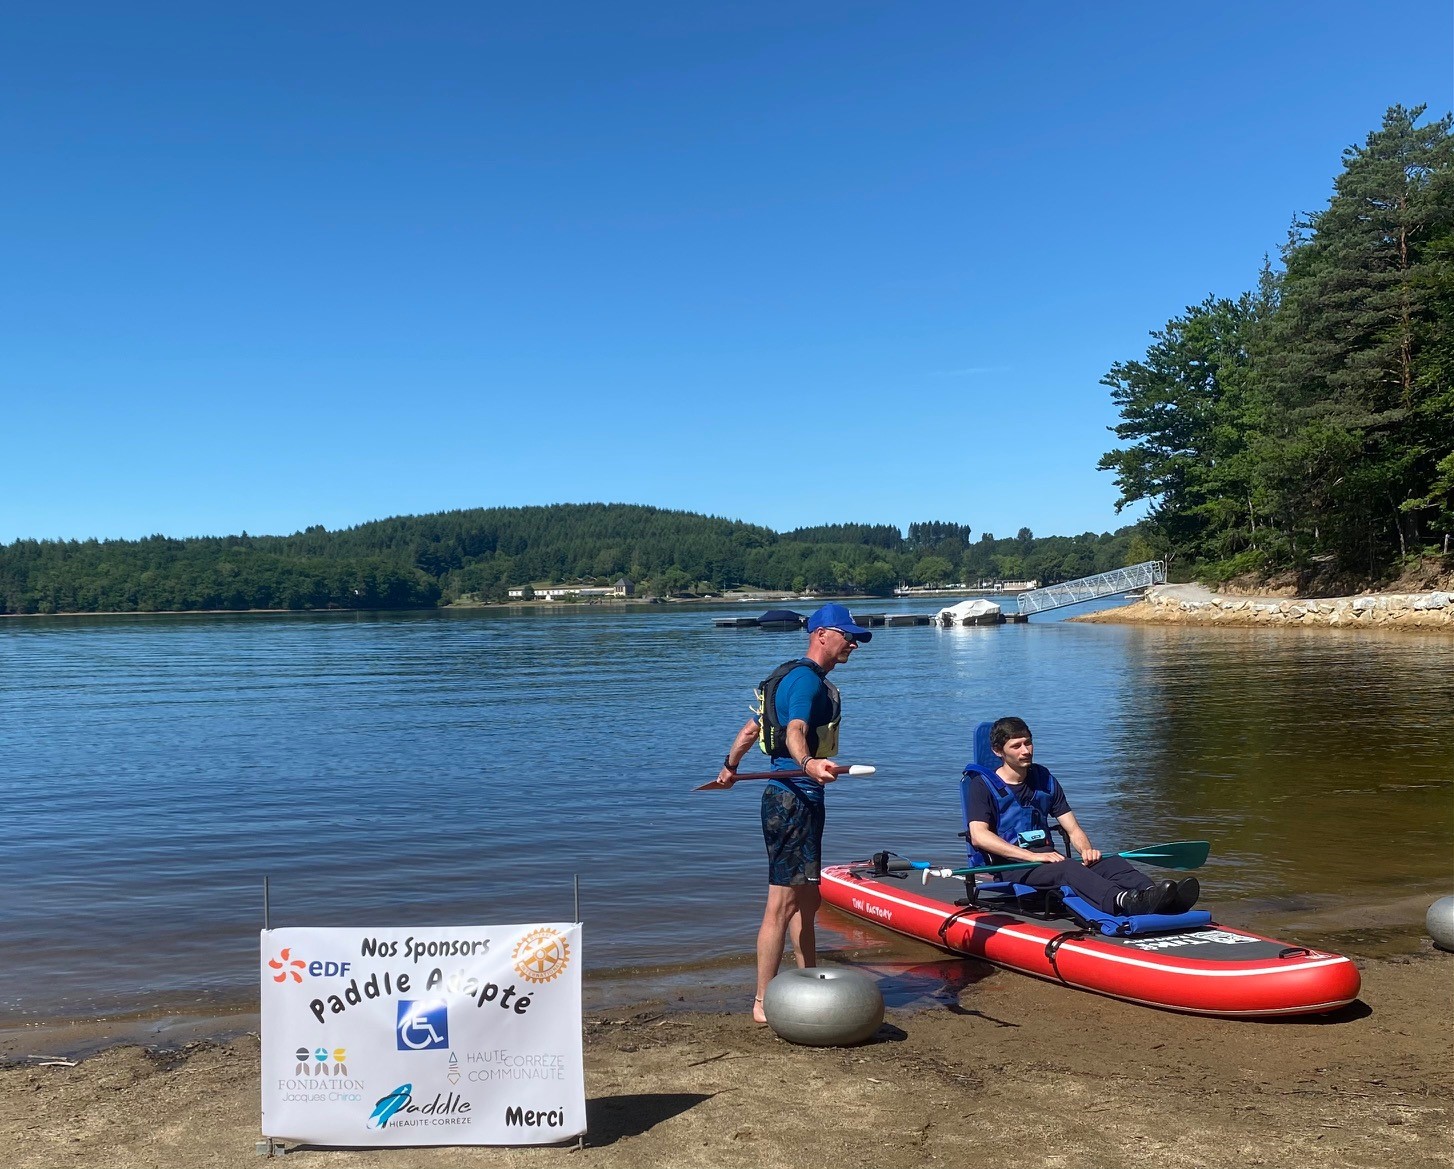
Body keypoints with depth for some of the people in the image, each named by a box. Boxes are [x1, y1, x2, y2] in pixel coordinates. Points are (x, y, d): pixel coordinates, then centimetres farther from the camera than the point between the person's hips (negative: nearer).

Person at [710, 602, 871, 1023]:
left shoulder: (800, 677, 19)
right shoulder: (807, 678, -14)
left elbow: (752, 727, 25)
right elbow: (794, 732, -32)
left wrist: (729, 767, 35)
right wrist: (808, 762, -52)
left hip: (802, 801, 11)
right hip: (793, 801, -11)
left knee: (808, 901, 17)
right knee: (783, 904, -6)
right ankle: (763, 1003, 0)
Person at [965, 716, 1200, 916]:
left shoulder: (1044, 780, 19)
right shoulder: (983, 786, 0)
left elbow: (1073, 828, 16)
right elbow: (979, 836, -15)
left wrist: (1087, 849, -9)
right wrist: (1033, 856, -23)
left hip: (1048, 859, 6)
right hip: (1010, 868, -6)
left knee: (1110, 863, -21)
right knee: (1067, 868, -35)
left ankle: (1153, 894, -49)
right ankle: (1125, 901, -61)